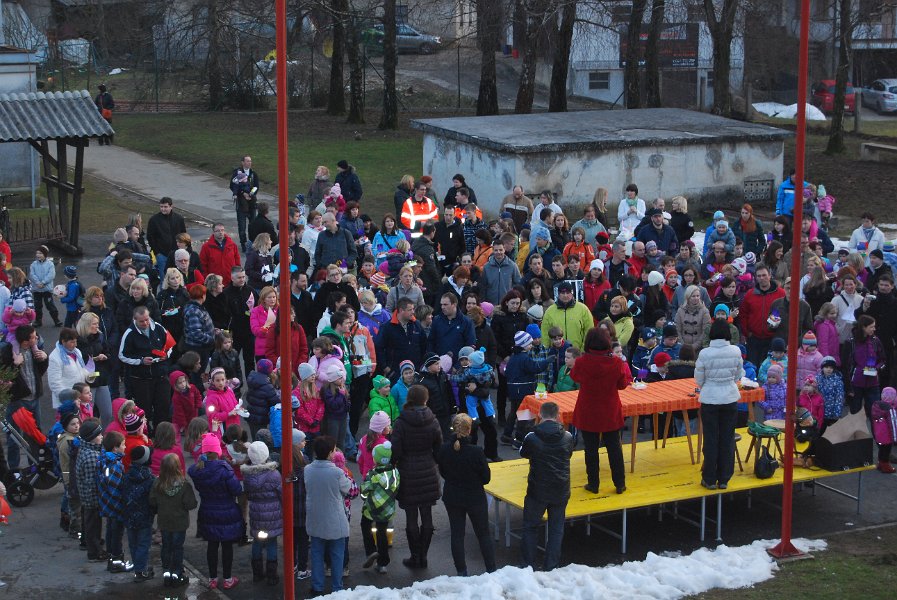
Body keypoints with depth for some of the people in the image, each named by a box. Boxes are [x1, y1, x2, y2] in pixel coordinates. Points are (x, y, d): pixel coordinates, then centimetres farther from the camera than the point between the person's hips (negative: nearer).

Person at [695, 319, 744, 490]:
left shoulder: (705, 354, -15)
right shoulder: (736, 351, -9)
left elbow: (699, 380, -3)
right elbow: (738, 376, 4)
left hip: (710, 399, -2)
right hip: (730, 399, 2)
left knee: (711, 439, 9)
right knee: (727, 439, 11)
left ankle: (709, 479, 16)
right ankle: (724, 479, 18)